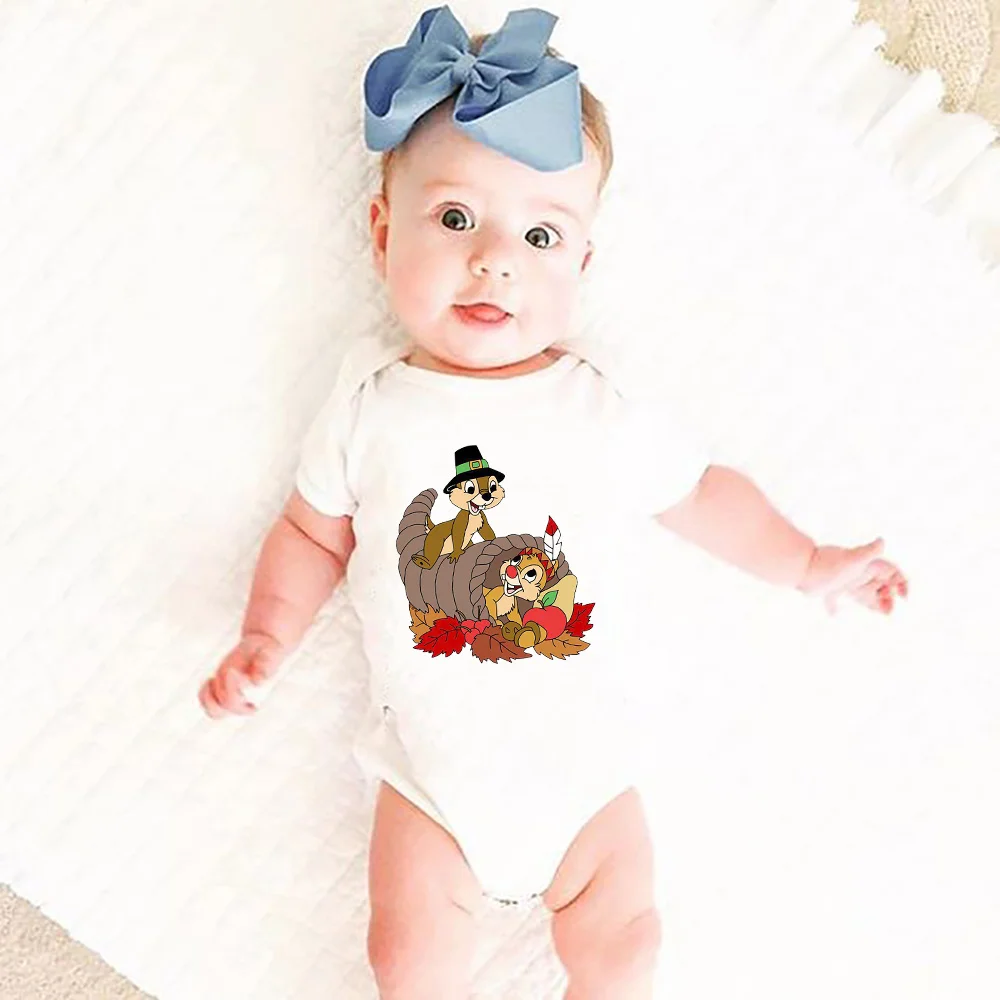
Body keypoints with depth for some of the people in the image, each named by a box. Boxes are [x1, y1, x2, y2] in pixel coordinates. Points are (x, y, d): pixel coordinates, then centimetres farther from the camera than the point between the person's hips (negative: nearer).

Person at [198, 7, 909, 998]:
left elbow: (700, 491, 6)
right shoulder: (365, 407, -9)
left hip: (583, 759, 1)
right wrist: (264, 641, -8)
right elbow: (314, 533, 3)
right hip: (429, 771, 0)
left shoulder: (609, 415, -10)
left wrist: (805, 563, 8)